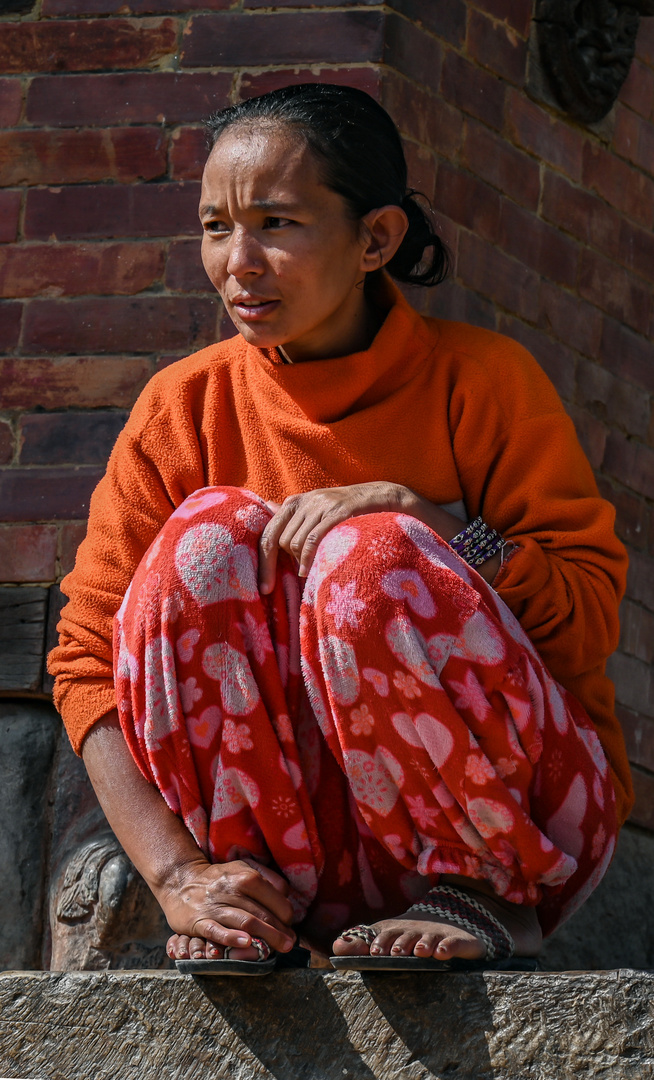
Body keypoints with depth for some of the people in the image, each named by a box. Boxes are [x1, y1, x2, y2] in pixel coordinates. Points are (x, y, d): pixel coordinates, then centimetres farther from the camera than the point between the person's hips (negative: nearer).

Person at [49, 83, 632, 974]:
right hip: (318, 848, 3)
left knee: (368, 560, -28)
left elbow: (594, 617, -12)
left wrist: (413, 515, -26)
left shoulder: (481, 378, -7)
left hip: (528, 808, -3)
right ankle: (256, 897, -17)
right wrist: (177, 872, -19)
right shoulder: (185, 408, 0)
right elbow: (88, 660, -5)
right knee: (216, 531, -18)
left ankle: (486, 892, -14)